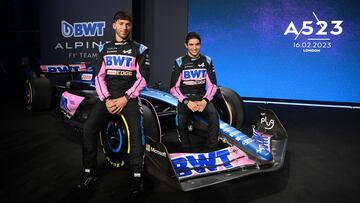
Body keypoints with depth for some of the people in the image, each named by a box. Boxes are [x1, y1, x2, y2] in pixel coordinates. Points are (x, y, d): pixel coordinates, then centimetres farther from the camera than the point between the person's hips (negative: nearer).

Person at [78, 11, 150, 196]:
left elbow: (142, 78, -2)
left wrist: (125, 98, -14)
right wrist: (106, 99, -10)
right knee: (88, 127, -17)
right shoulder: (105, 48, 15)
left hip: (129, 96, -2)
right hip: (107, 95, 3)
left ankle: (137, 174, -15)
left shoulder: (139, 49, 6)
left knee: (136, 130, -27)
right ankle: (89, 171, -1)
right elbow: (99, 77, 7)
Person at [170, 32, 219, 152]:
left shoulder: (207, 61, 7)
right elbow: (173, 88, -2)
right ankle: (186, 149, -12)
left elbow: (212, 85, 4)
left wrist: (205, 101, -14)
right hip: (185, 98, -1)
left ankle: (213, 148, -17)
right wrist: (187, 102, -16)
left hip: (202, 97, 2)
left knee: (214, 115, -28)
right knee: (182, 120, -31)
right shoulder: (179, 62, 2)